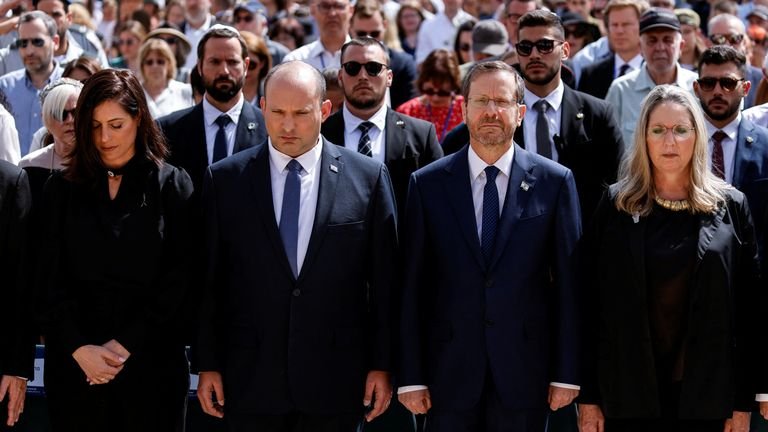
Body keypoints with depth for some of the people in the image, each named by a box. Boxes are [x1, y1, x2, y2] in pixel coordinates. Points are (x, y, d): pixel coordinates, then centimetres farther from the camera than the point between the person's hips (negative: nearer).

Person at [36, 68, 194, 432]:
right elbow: (50, 281, 2)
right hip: (75, 365, 2)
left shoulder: (172, 186, 1)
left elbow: (178, 279, -4)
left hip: (150, 362, -1)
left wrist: (125, 345, -10)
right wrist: (79, 348, -10)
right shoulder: (62, 190, 7)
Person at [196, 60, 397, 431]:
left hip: (335, 381, 0)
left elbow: (384, 281, 3)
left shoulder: (368, 177, 1)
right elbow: (209, 280, 4)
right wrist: (208, 364, 1)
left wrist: (382, 364, 1)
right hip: (251, 382, 0)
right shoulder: (225, 179, 3)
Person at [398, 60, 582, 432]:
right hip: (450, 373, 0)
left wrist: (566, 373, -2)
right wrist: (410, 377, -2)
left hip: (524, 373, 0)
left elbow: (568, 282, 1)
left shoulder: (554, 181, 1)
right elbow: (412, 285, 1)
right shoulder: (427, 184, 2)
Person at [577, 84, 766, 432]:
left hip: (706, 392, 0)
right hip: (629, 390, 0)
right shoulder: (616, 205, 2)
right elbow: (592, 301, 1)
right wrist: (589, 395, -2)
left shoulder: (730, 207, 3)